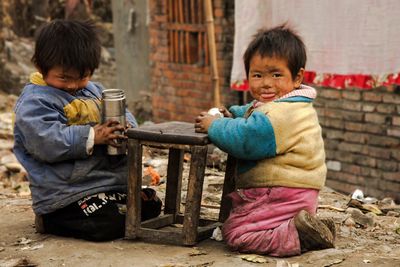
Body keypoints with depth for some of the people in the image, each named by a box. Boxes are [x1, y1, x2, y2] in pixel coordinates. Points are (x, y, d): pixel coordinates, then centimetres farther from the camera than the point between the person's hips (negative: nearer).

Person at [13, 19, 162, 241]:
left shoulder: (93, 90, 14)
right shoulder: (34, 101, -13)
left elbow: (125, 115, 18)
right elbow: (46, 142, -26)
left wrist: (126, 126, -8)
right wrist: (92, 136, -27)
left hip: (113, 179, 9)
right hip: (65, 195, -9)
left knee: (151, 205, 7)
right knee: (112, 223, -25)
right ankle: (50, 221, -3)